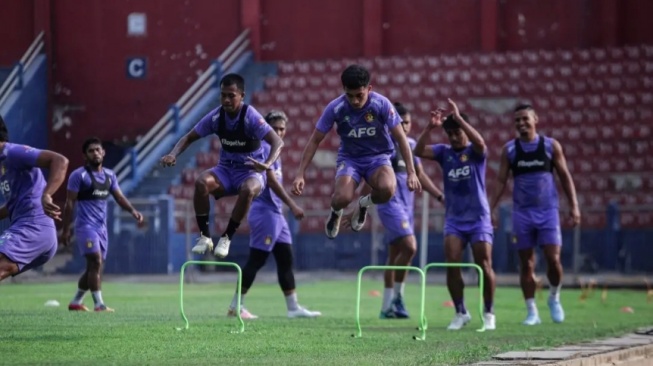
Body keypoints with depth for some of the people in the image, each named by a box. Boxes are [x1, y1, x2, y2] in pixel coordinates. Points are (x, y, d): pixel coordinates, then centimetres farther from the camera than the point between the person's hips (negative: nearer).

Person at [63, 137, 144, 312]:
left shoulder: (110, 175, 12)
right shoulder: (78, 175, -7)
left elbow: (119, 197, 10)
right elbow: (70, 203, -6)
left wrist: (133, 211, -9)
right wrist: (66, 229, -8)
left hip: (102, 227, 7)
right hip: (86, 225, -7)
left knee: (94, 267, 11)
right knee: (96, 262, -19)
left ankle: (76, 302, 24)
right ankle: (99, 304, -18)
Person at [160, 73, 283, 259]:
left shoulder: (251, 117, -19)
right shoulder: (216, 116, -7)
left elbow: (277, 142, -28)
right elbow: (189, 137, 2)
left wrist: (267, 164, -48)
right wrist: (173, 155, -19)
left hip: (250, 171, -3)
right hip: (226, 169, 3)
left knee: (248, 190, -38)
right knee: (201, 182, -29)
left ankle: (227, 238, -18)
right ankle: (205, 236, -15)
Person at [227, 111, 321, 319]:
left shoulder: (272, 149, 17)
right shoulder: (264, 148, -12)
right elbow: (271, 180, -20)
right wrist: (292, 205, -21)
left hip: (275, 213, 10)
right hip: (265, 212, -10)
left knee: (286, 260, 9)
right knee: (256, 260, -6)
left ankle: (293, 308, 12)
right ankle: (236, 307, -2)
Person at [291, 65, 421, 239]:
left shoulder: (382, 104, -19)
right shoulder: (335, 107, -17)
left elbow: (401, 138, -11)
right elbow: (315, 141, -8)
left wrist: (411, 172, -17)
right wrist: (300, 174, -12)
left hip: (378, 157, 0)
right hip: (349, 158, 0)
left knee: (387, 189, -35)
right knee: (343, 198, -31)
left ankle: (364, 204, 5)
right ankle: (335, 212, 12)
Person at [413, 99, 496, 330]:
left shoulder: (475, 152, -4)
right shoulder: (444, 152, 5)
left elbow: (480, 142, -27)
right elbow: (419, 151, -8)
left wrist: (459, 118, -30)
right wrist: (430, 127, -21)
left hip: (478, 218, -3)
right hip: (454, 219, 3)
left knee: (484, 266, -5)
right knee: (452, 265, -9)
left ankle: (489, 313, 10)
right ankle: (460, 313, 4)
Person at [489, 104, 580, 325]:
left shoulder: (551, 146, 2)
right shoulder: (509, 149, 5)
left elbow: (565, 176, 5)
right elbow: (501, 181, 6)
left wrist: (574, 205, -3)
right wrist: (490, 210, -2)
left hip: (547, 210, -1)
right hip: (522, 213, 1)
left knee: (553, 260, -9)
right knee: (526, 264, 1)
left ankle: (554, 298, 17)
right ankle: (532, 311, 8)